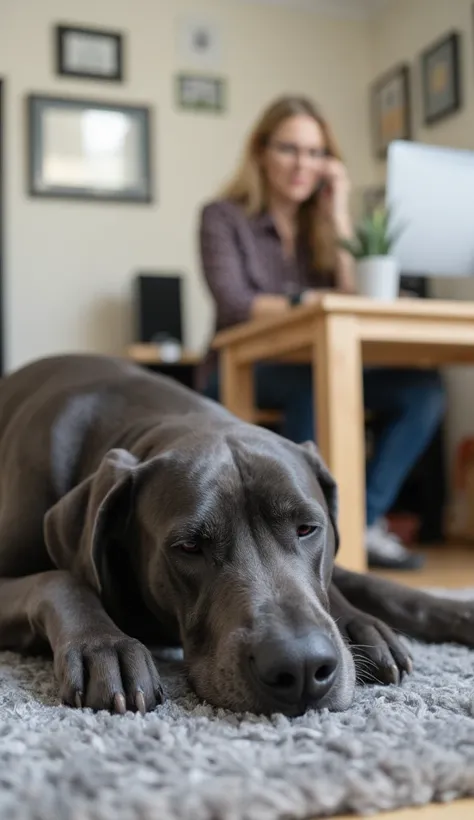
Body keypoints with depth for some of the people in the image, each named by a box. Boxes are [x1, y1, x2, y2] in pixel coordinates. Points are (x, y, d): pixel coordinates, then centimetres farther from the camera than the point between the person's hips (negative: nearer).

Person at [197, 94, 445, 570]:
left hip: (312, 373, 5)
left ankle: (363, 522, -16)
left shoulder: (323, 222, 12)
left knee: (423, 388, -18)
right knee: (319, 380, -37)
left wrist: (339, 215, -5)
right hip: (241, 374, -4)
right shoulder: (223, 217, 0)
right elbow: (233, 304, -15)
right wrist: (309, 303, -28)